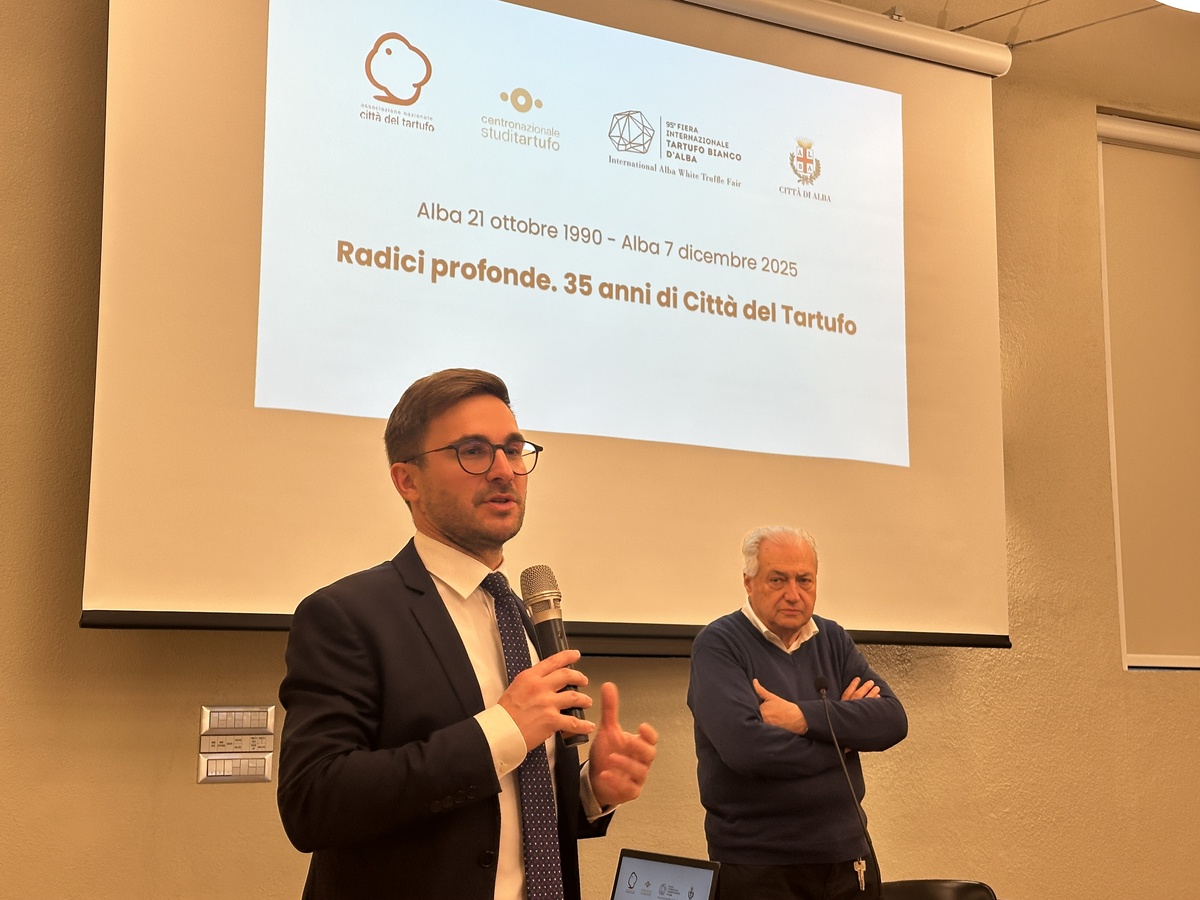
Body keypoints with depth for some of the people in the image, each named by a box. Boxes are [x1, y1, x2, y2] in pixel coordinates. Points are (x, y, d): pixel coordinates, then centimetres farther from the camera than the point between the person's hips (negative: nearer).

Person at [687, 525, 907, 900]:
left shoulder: (832, 640, 10)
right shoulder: (717, 644, -8)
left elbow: (894, 720, -3)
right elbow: (744, 746, -23)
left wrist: (805, 717, -18)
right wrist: (842, 733, -9)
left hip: (847, 857, 5)